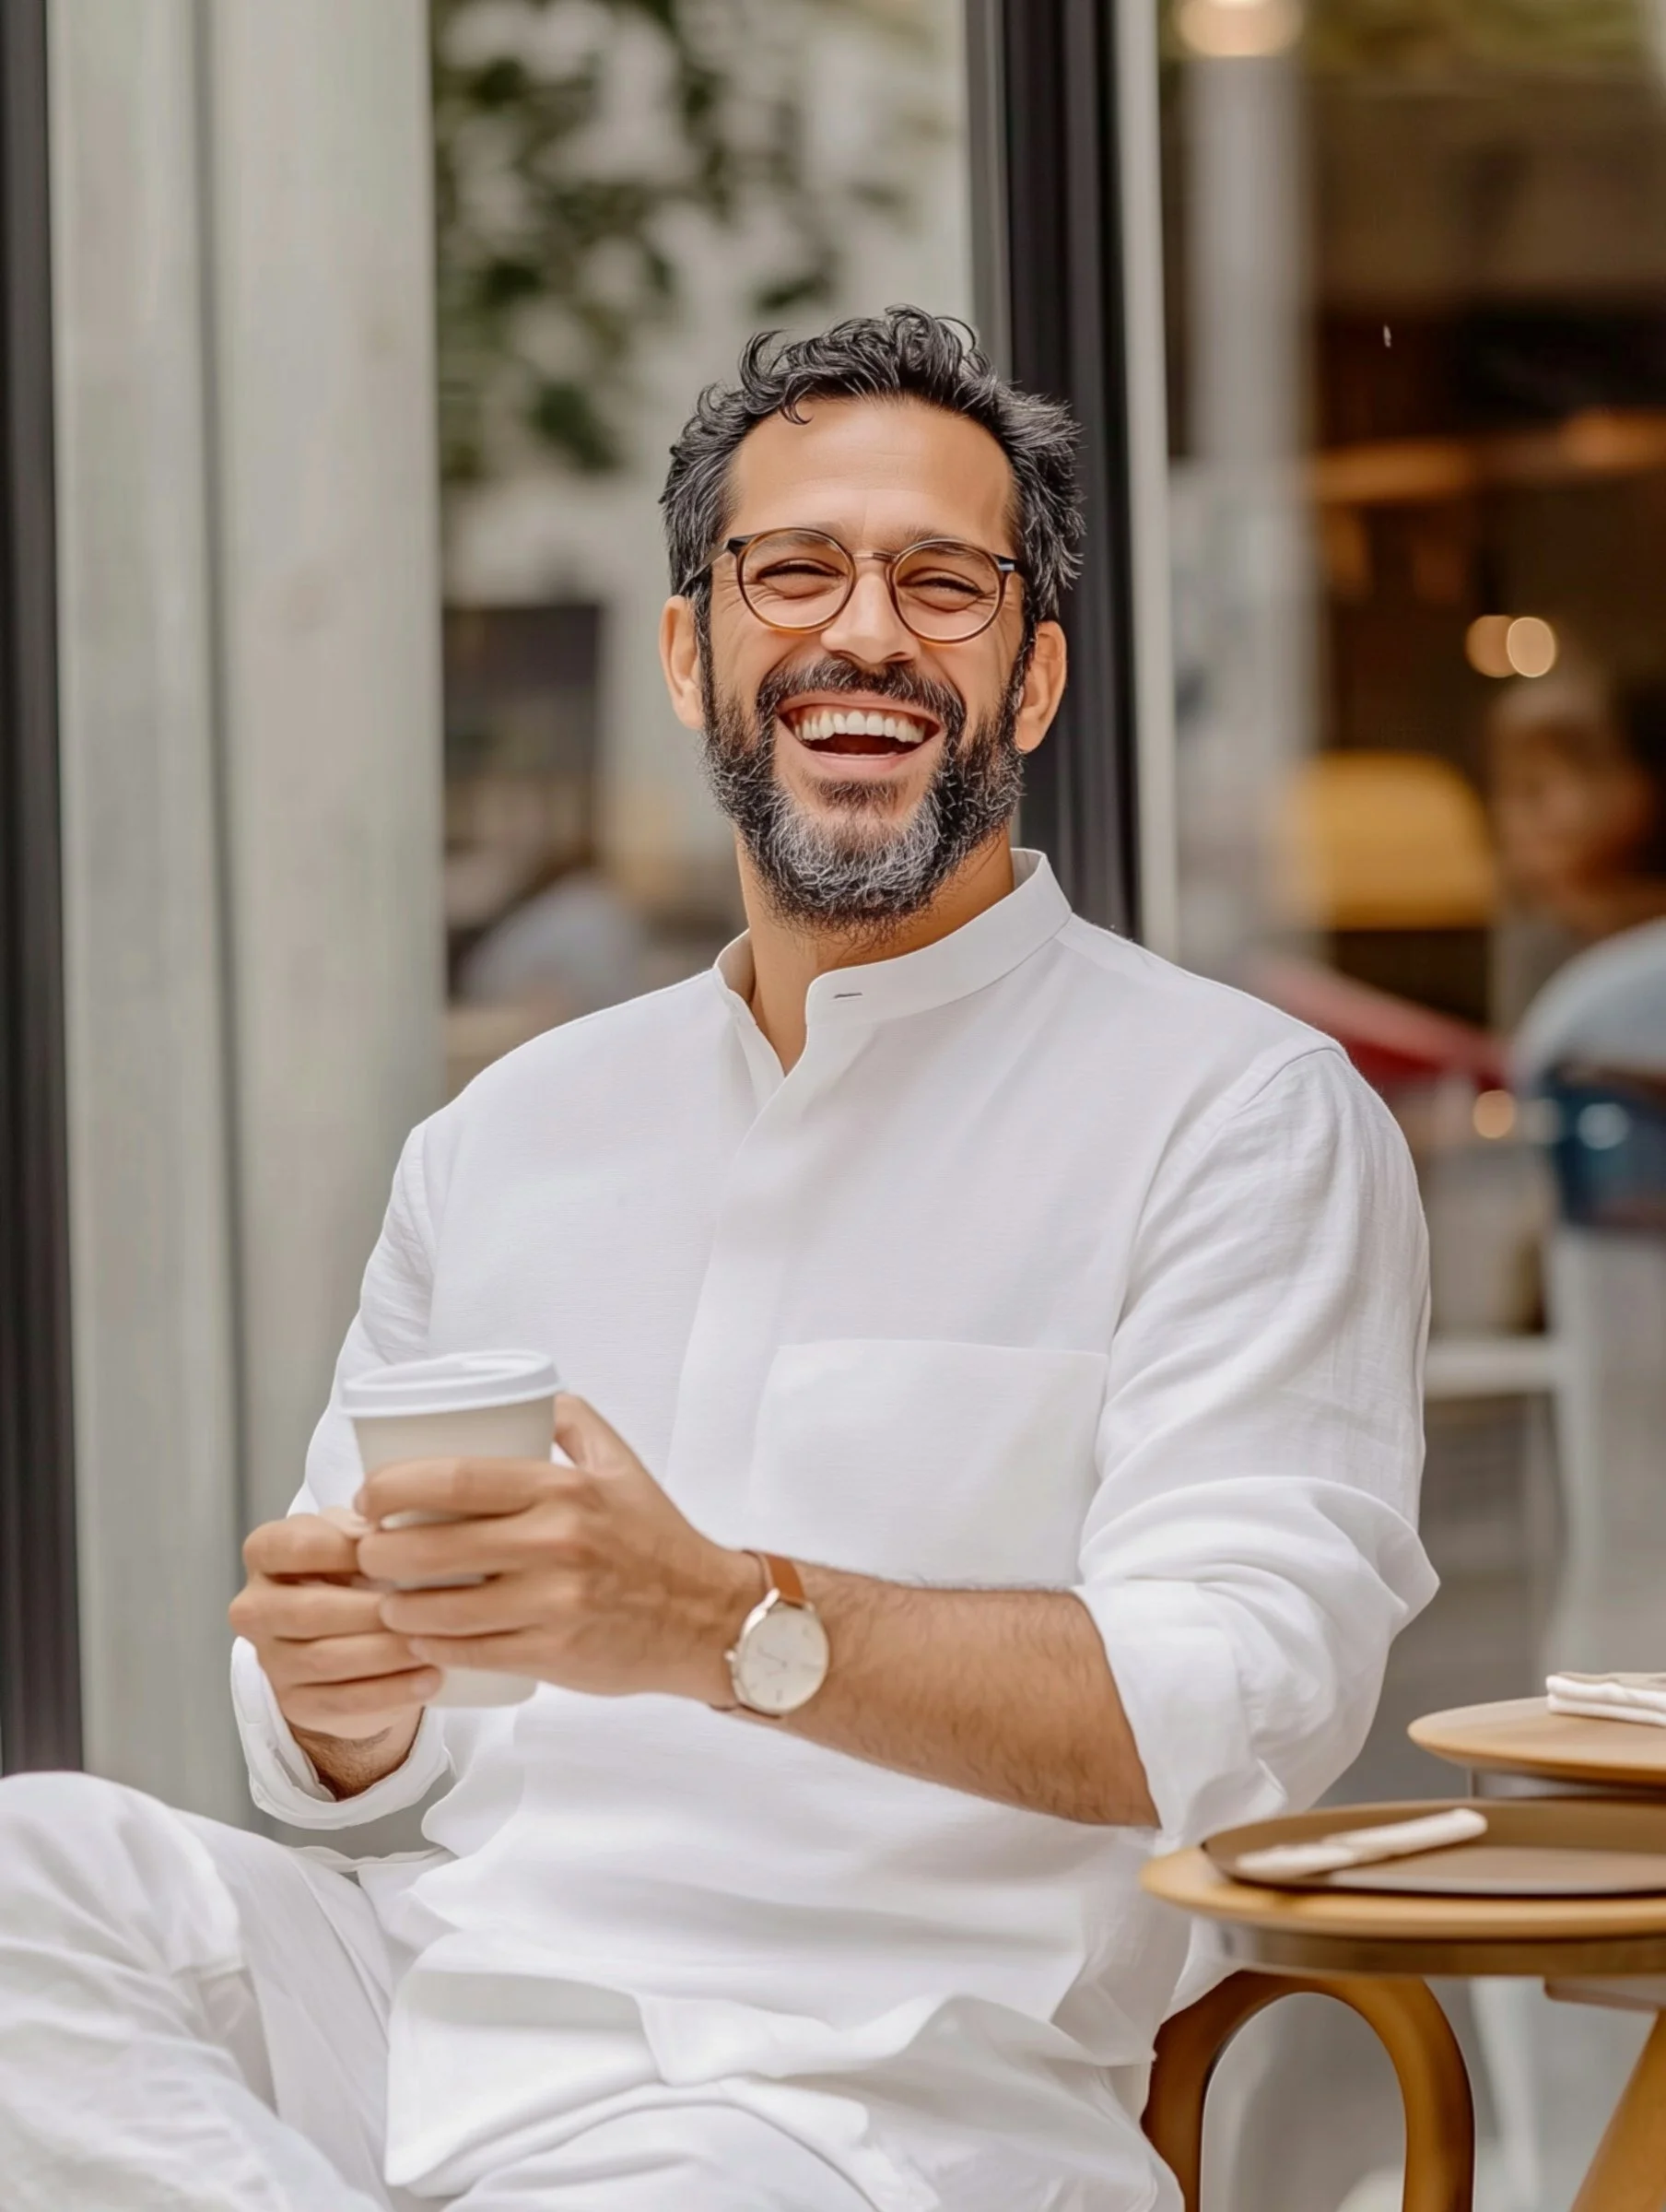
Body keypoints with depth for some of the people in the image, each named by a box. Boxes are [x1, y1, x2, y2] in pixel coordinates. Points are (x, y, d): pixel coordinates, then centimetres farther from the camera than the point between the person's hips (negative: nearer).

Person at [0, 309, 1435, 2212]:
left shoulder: (1242, 1113, 2)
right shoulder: (508, 1134, 19)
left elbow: (1254, 1689, -12)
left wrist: (725, 1622, -25)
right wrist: (341, 1699, -8)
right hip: (435, 1977, 6)